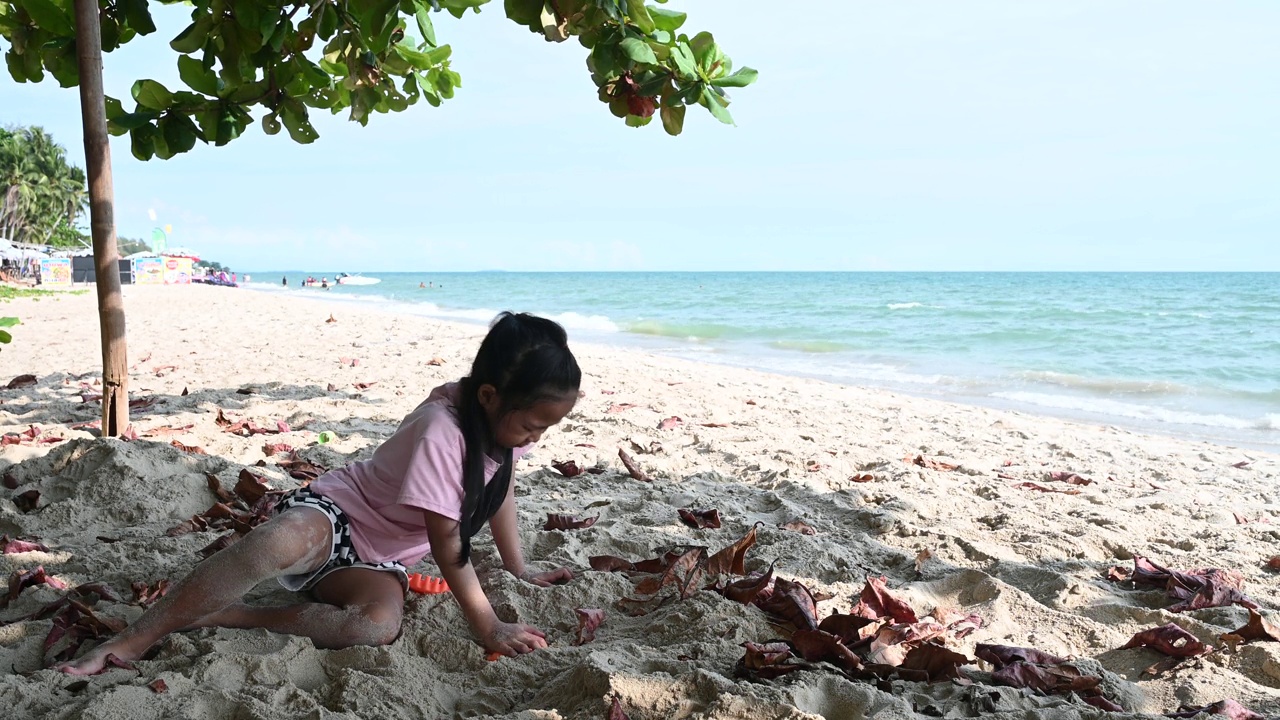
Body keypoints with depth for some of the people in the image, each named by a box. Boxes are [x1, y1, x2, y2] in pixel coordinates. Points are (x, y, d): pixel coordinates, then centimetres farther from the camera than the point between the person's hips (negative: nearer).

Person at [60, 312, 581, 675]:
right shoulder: (441, 432, -29)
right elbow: (446, 541, -25)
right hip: (335, 514, -6)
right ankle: (136, 638, -26)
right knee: (281, 543, -43)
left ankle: (216, 618, -17)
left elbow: (501, 487, 11)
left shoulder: (505, 414, -6)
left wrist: (518, 569, 18)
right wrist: (486, 626, -20)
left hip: (379, 557, 6)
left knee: (379, 625, -29)